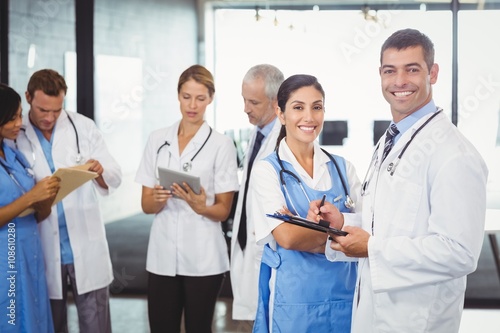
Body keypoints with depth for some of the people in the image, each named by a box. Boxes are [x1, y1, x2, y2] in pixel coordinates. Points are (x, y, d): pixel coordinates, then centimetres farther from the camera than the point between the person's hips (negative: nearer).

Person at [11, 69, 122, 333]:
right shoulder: (14, 136, -3)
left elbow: (115, 177, 1)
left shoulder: (84, 127, -1)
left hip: (86, 246, 0)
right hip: (43, 251, 0)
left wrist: (99, 172, -21)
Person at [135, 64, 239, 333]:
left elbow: (223, 210, -2)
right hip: (162, 255, 3)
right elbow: (146, 205, 6)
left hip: (203, 258, -3)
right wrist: (158, 199, -16)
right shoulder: (157, 140, 6)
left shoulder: (221, 144, -3)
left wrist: (199, 206, -23)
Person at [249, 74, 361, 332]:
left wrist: (305, 233, -15)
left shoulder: (342, 168, 6)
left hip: (345, 294, 4)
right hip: (294, 298, -3)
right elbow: (287, 237, -16)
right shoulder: (267, 170, -5)